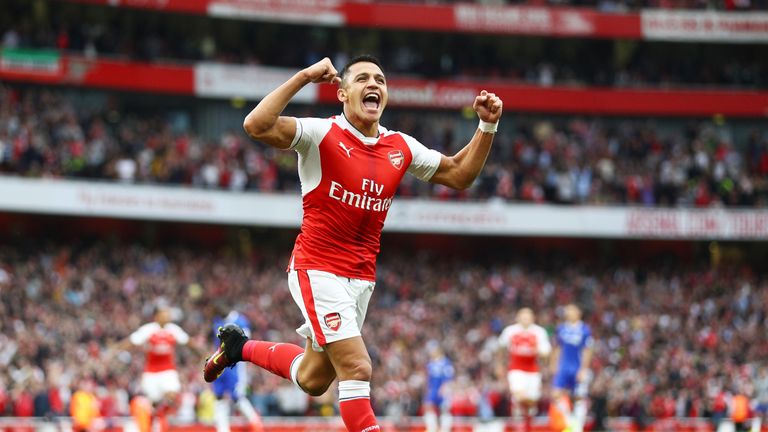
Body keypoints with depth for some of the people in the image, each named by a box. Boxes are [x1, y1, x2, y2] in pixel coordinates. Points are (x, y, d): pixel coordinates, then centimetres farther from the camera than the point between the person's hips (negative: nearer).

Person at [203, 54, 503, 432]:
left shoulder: (401, 147, 5)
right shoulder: (322, 135, -12)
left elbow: (460, 174, 15)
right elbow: (256, 126, -26)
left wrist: (487, 126, 2)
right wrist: (303, 77, -27)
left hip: (361, 278, 7)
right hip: (317, 269, -7)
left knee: (312, 380, 18)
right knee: (357, 368, -19)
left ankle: (240, 347, 43)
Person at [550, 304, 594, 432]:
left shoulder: (585, 330, -4)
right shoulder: (561, 328, 8)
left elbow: (587, 351, -6)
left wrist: (584, 370, -12)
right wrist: (554, 365, 11)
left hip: (578, 369, -3)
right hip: (563, 367, 3)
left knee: (580, 398, 0)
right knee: (556, 395, -8)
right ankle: (569, 419, 8)